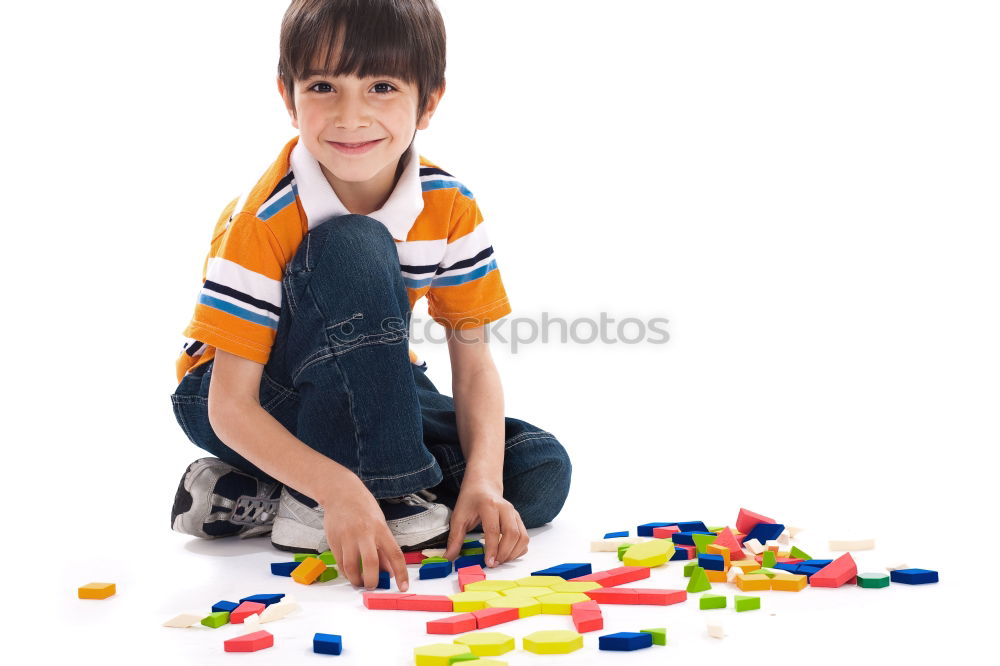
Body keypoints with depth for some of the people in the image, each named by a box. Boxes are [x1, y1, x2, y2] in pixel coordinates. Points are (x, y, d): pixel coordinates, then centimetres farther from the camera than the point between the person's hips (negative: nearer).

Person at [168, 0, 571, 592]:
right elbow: (231, 407, -26)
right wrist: (339, 489, -41)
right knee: (353, 250, -32)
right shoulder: (264, 222, -26)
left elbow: (474, 362, -10)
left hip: (374, 395, 6)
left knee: (542, 473, -14)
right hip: (251, 404, -6)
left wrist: (483, 479, -28)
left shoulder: (450, 208, -13)